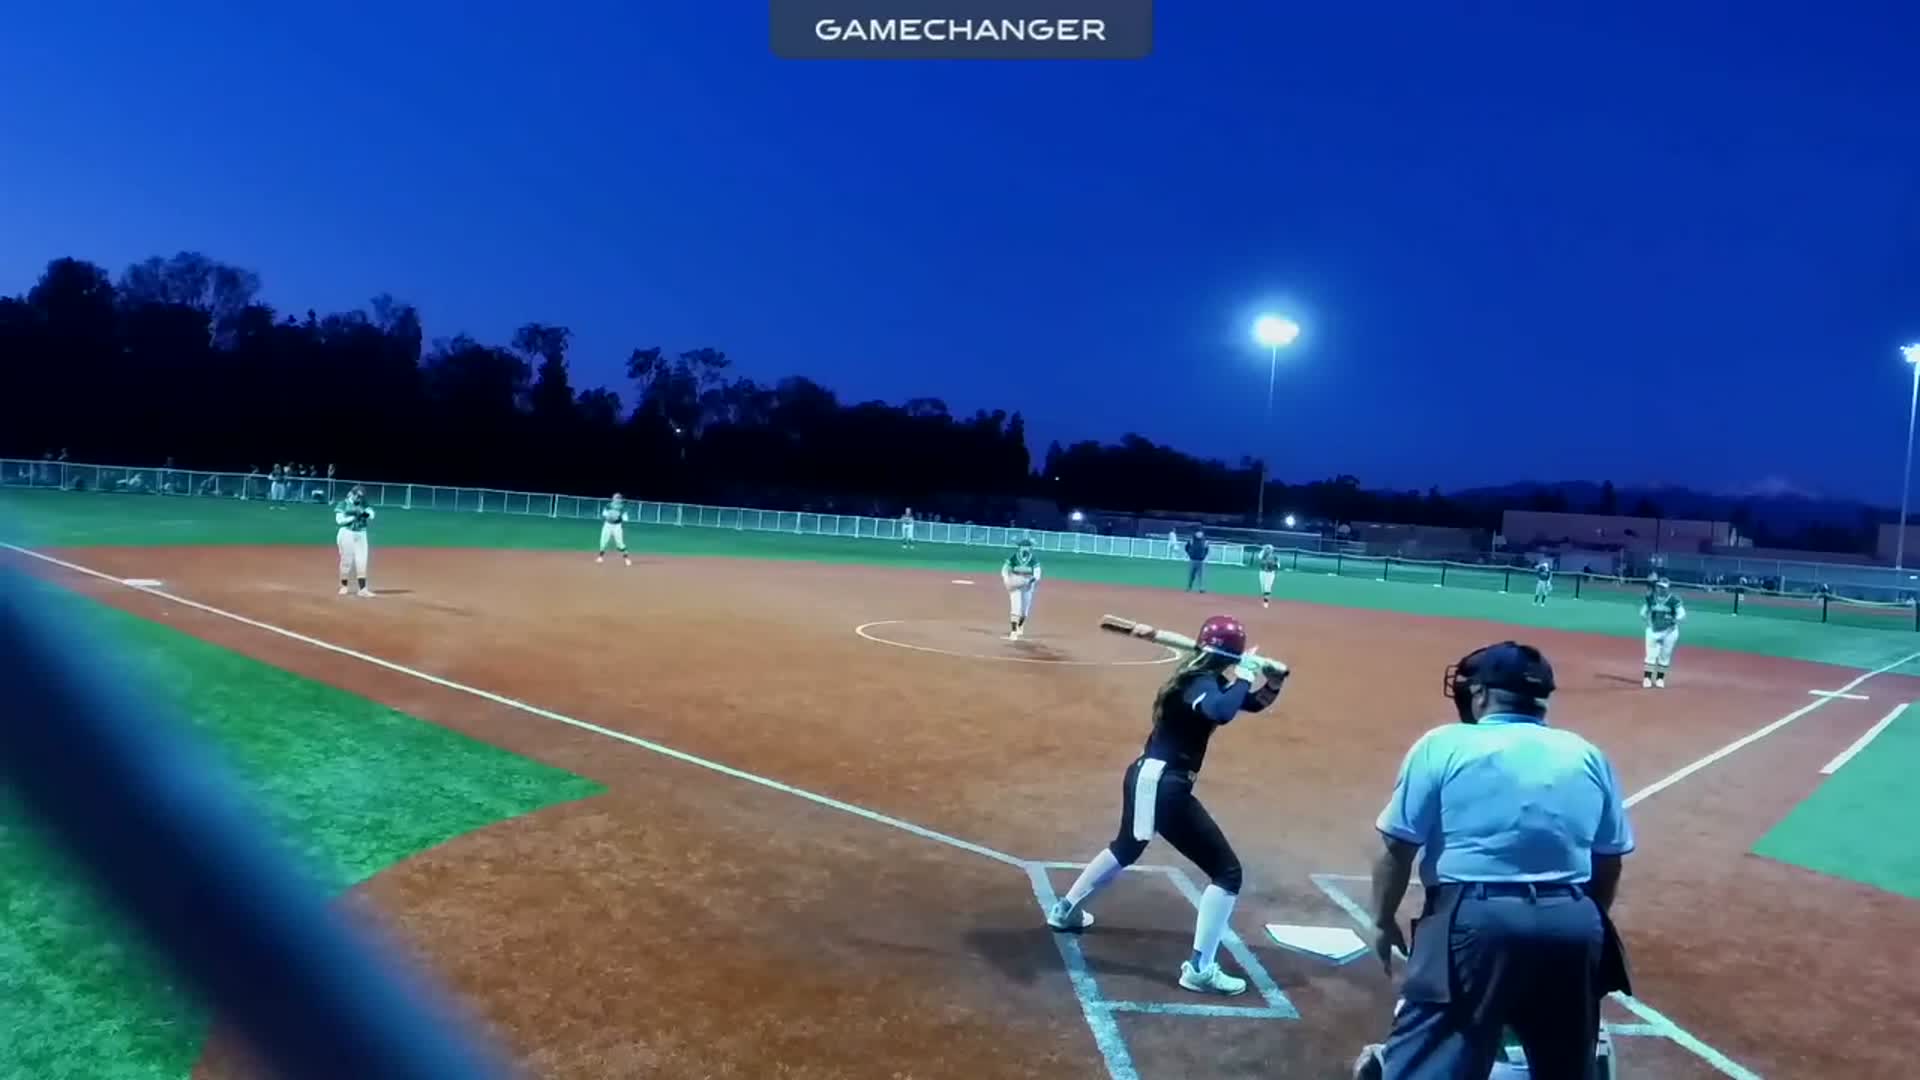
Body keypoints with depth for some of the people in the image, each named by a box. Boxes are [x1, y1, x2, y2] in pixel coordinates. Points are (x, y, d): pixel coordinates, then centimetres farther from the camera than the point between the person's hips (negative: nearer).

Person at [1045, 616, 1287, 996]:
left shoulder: (1200, 679, 11)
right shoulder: (1202, 682, -17)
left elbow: (1253, 703, 21)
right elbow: (1222, 713, -41)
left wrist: (1274, 681, 3)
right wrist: (1244, 675, -27)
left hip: (1146, 777, 10)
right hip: (1162, 785, -10)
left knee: (1126, 849, 35)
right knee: (1227, 871, -4)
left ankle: (1066, 909, 50)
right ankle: (1199, 969, -3)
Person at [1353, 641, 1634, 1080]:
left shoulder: (1443, 745, -2)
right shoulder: (1589, 756, 10)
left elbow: (1397, 848, -3)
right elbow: (1608, 864, 14)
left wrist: (1384, 921, 10)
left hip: (1473, 920, -5)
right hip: (1571, 924, 5)